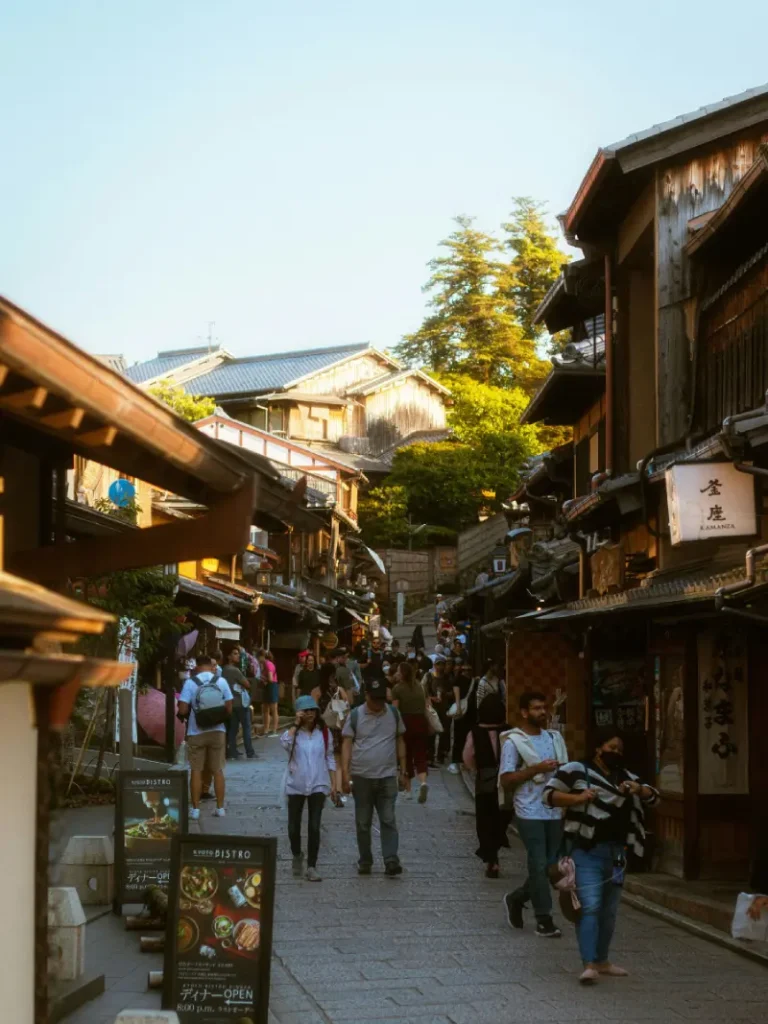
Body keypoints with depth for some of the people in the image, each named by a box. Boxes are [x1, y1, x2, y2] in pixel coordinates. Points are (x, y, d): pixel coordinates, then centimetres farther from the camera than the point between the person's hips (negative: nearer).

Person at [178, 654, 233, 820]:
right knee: (218, 770, 9)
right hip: (217, 731, 2)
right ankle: (220, 808, 12)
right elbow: (229, 709, -1)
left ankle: (195, 809, 6)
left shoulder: (190, 683, -9)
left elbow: (183, 710, -12)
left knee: (196, 771, 5)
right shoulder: (221, 682, -3)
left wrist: (189, 715, 10)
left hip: (196, 732, -2)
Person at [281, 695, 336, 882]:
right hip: (296, 786, 0)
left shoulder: (323, 732, 2)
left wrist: (333, 783, 3)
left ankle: (311, 867, -1)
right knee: (294, 826, 8)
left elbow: (330, 758, 7)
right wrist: (296, 724, -21)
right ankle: (297, 856, 35)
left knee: (314, 827, -6)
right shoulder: (293, 733, -3)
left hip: (318, 785, 0)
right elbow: (285, 743, -27)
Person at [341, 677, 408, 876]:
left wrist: (403, 771, 8)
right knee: (363, 823, 8)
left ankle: (391, 860, -9)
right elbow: (347, 745, -3)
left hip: (387, 777, 1)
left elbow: (400, 742, 12)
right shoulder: (355, 715, -2)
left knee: (388, 821, -6)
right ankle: (365, 861, 18)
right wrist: (345, 774, -10)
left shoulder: (393, 714, 5)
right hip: (361, 777, -1)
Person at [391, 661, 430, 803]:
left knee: (406, 756, 10)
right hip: (421, 723, 3)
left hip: (406, 723, -3)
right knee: (420, 756, 5)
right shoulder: (419, 686, 10)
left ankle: (408, 790, 17)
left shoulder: (397, 688, -5)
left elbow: (395, 710, -9)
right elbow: (426, 707, 12)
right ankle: (423, 782, -22)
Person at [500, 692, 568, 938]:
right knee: (539, 865, -5)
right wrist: (536, 769, -19)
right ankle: (544, 920, 3)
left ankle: (517, 899, 29)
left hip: (555, 811, 6)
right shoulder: (513, 741, -5)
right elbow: (506, 779, -11)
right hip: (530, 813, -6)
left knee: (551, 864, 9)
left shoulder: (554, 738, 13)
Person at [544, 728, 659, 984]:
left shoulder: (625, 777, 17)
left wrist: (638, 790, -9)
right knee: (590, 906, -15)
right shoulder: (576, 770, -2)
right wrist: (578, 798, -19)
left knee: (609, 910, 14)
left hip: (616, 852, 7)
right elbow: (549, 794, -5)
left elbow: (652, 796, 13)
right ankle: (589, 964, -18)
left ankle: (602, 961, 27)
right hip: (587, 851, -7)